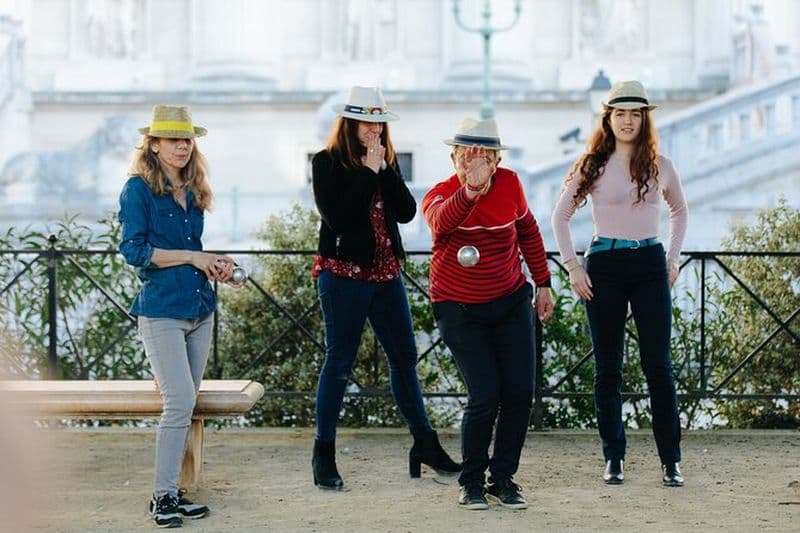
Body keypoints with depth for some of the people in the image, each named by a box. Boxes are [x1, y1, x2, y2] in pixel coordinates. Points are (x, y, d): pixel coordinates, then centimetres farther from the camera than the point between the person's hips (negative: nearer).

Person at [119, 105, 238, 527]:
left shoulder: (192, 193, 15)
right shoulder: (138, 190, -5)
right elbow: (134, 250, -12)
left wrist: (214, 264, 5)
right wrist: (191, 257, -12)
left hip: (200, 308, 7)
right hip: (161, 308, -7)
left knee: (184, 406, 7)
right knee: (180, 402, -14)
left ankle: (170, 492, 12)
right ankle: (162, 497, -6)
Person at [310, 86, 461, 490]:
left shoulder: (385, 164, 12)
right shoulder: (327, 163, -5)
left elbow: (406, 211, 1)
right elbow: (337, 216, -18)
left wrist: (384, 170, -9)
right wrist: (368, 172, -15)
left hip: (385, 273, 6)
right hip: (344, 273, -6)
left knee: (404, 357, 9)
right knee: (339, 362, -1)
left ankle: (425, 445, 18)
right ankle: (324, 455, 7)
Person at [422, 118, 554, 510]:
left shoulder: (509, 183, -5)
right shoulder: (439, 195, -17)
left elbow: (528, 231, 13)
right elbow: (441, 221, -43)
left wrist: (543, 285, 15)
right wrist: (470, 190, -61)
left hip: (511, 302, 4)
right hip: (460, 309, -4)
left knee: (519, 393, -2)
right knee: (485, 397, -11)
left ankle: (503, 478, 16)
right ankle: (472, 482, 9)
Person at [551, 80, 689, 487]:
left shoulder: (659, 167, 6)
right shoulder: (592, 166, 2)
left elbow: (679, 211, 23)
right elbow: (561, 216, 8)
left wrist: (672, 259, 14)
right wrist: (572, 265, -1)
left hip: (650, 266, 1)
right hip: (605, 266, -1)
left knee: (658, 365, -3)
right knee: (608, 367, 3)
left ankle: (670, 461, 1)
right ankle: (613, 458, 11)